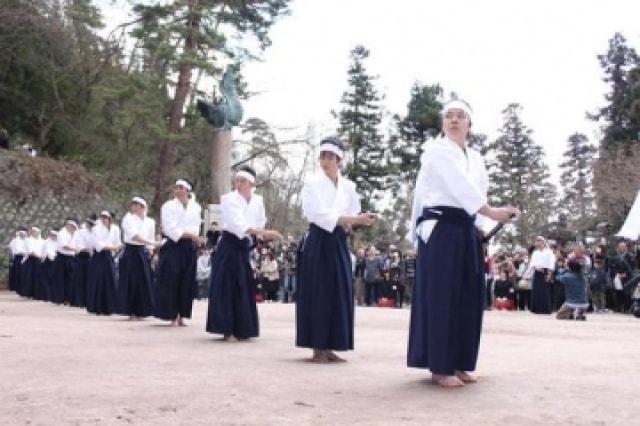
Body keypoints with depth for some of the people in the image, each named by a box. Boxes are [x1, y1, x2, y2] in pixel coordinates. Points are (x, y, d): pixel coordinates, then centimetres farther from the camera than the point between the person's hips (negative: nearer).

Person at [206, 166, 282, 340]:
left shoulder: (258, 201, 5)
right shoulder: (228, 199, -13)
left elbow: (260, 223, 15)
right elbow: (238, 224, -27)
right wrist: (265, 233, -37)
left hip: (245, 249, 5)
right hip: (229, 247, -5)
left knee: (244, 289, 6)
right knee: (227, 288, -8)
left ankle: (241, 329, 16)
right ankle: (227, 329, -3)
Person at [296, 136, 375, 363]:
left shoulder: (348, 186, 10)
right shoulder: (312, 183, -5)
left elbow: (353, 216, 14)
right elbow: (319, 214, -17)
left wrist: (361, 221, -10)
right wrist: (354, 219, -23)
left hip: (339, 244, 5)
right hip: (318, 243, -5)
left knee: (339, 295, 4)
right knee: (317, 295, -5)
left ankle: (329, 348, 12)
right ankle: (317, 349, 1)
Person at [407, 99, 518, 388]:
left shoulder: (475, 158, 19)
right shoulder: (436, 150, -4)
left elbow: (480, 191, 13)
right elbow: (459, 186, -16)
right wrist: (492, 212, -22)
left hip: (466, 230, 7)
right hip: (440, 229, -7)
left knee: (468, 298, 7)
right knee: (441, 297, -7)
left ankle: (458, 364, 16)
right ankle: (439, 367, -1)